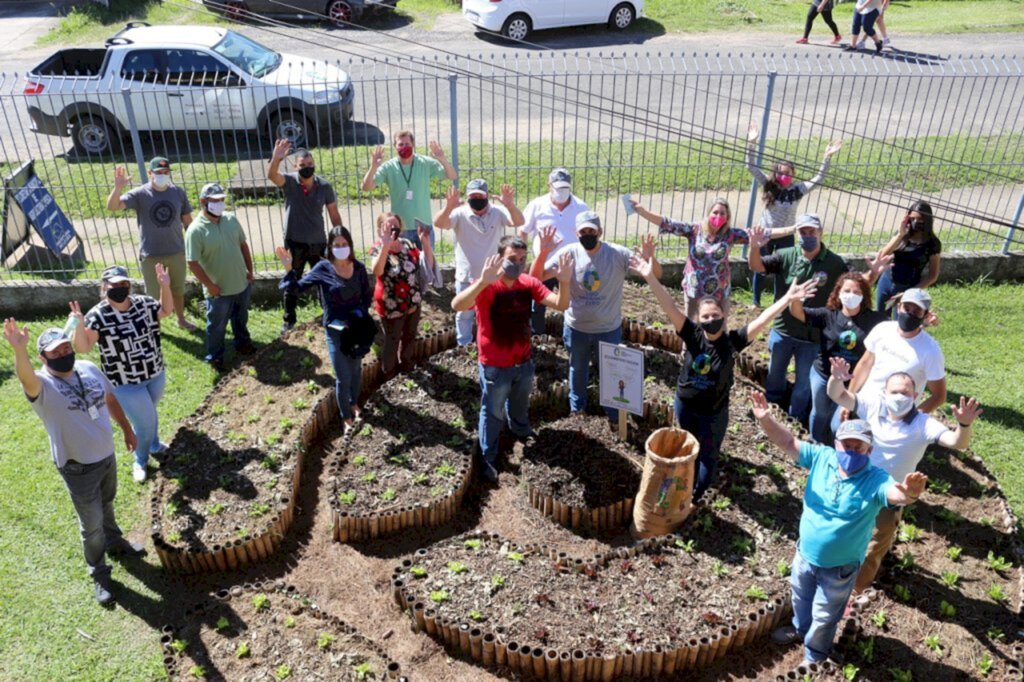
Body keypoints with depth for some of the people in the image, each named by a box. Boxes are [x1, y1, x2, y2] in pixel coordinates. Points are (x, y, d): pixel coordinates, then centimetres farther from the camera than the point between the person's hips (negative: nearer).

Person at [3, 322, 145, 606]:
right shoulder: (42, 385, -24)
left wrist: (127, 429, 17)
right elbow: (26, 377, -50)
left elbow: (110, 399, 10)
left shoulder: (89, 368, -5)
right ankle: (99, 572, 29)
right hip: (78, 468, -5)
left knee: (107, 505, 29)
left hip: (107, 455, 6)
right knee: (92, 523, 8)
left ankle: (114, 542, 55)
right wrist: (19, 351, -71)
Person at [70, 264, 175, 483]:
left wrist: (165, 286, -4)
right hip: (125, 383, -5)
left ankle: (154, 444, 57)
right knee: (144, 422, 3)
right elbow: (82, 347, -26)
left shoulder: (143, 302, -6)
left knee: (151, 413, 27)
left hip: (155, 373, 5)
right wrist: (79, 325, -45)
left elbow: (166, 310, 11)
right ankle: (140, 461, 31)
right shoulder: (97, 316, -20)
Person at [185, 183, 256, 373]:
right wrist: (209, 285, -18)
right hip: (219, 289, -5)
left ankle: (243, 343, 48)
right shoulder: (196, 230, -20)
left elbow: (243, 245, 9)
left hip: (242, 283, 5)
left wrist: (249, 270, 7)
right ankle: (215, 357, 28)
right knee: (217, 325, 11)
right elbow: (193, 263, -19)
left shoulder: (231, 219, -2)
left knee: (241, 318, 26)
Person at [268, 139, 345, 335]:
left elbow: (334, 215, -1)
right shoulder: (289, 182, -12)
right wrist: (276, 158, -54)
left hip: (318, 242, 1)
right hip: (294, 243, -1)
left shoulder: (324, 186, -8)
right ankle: (289, 319, 30)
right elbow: (271, 175, -34)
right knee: (292, 283, 13)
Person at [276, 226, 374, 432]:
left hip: (356, 328, 3)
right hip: (335, 331, -3)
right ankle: (346, 417, 25)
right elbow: (299, 287, -11)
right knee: (343, 378, 4)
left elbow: (367, 296, 4)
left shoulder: (359, 268, -5)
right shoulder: (323, 269, -12)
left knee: (356, 371, 22)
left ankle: (354, 403, 49)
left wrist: (359, 314, -11)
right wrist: (289, 269, -26)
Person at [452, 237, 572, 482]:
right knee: (493, 413, 15)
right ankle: (488, 458, 37)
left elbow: (561, 305, -12)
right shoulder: (486, 287, -26)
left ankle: (522, 430, 63)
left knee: (520, 404, 32)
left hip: (524, 361, 5)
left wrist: (564, 282, -33)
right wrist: (483, 282, -59)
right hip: (495, 366, -5)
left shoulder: (529, 283, -8)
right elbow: (457, 305, -44)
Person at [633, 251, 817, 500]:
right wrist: (650, 277, -38)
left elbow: (762, 320, -27)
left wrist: (788, 297, -37)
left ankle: (696, 496, 40)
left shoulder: (733, 340, -19)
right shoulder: (692, 335, -18)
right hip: (684, 404, 1)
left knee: (708, 454, 17)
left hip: (714, 411, -1)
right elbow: (670, 307, -27)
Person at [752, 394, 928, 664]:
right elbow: (788, 442, -23)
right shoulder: (822, 458, -17)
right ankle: (800, 627, 64)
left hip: (839, 568, -4)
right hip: (805, 554, 4)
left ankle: (815, 653, 51)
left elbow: (897, 494, -45)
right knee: (801, 598, 33)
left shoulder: (875, 480, -26)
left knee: (824, 616, 22)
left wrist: (910, 493, -71)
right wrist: (765, 419, -43)